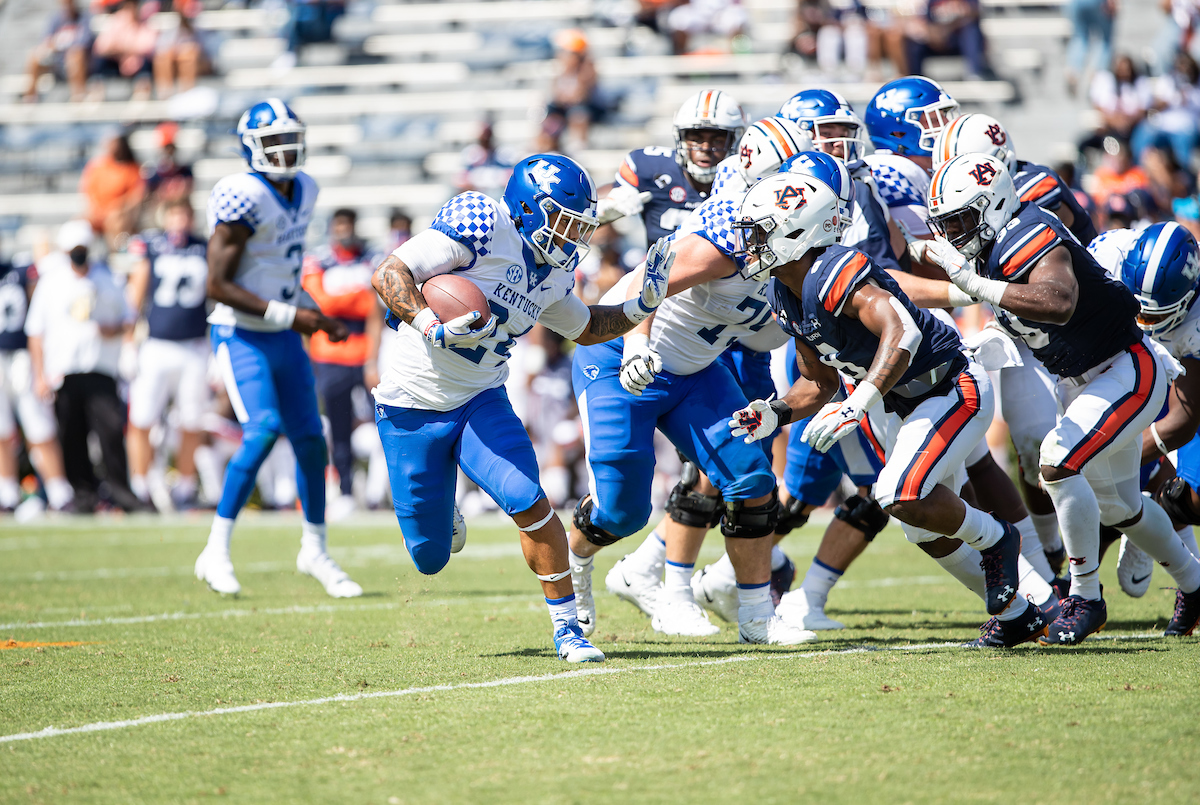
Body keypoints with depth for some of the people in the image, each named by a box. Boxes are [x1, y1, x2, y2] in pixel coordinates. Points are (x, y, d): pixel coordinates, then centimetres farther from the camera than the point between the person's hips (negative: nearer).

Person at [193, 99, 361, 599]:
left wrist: (316, 315, 11)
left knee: (310, 439, 8)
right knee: (263, 431, -22)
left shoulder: (303, 191, 7)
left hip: (284, 337, 8)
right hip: (240, 336, -8)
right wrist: (288, 314, -21)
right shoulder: (244, 198, -19)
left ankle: (315, 551, 26)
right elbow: (218, 285, -21)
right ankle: (216, 553, -13)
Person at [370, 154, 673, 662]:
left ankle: (567, 627, -8)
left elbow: (585, 328, 22)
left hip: (481, 402, 5)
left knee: (529, 503, -20)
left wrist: (639, 306, 5)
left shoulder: (554, 272, 3)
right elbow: (389, 275, -23)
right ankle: (439, 518, 42)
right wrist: (433, 327, -38)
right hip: (413, 407, -5)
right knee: (430, 559, 4)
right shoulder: (482, 225, -20)